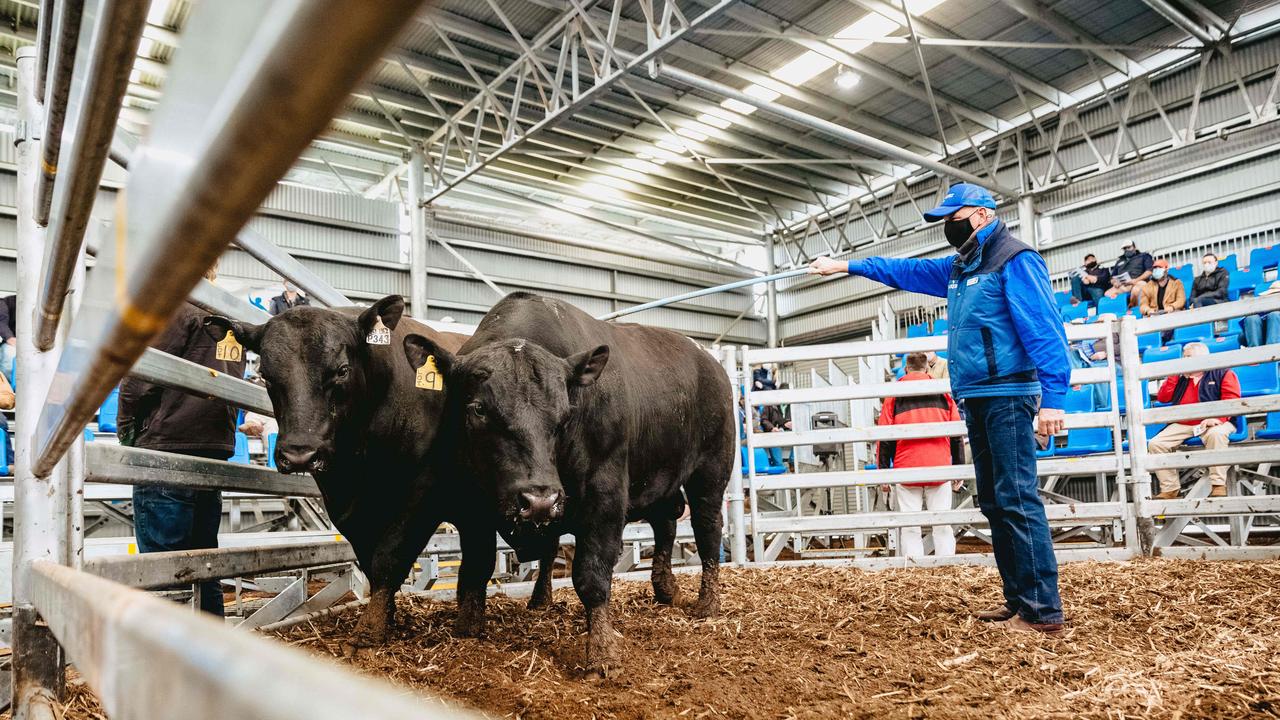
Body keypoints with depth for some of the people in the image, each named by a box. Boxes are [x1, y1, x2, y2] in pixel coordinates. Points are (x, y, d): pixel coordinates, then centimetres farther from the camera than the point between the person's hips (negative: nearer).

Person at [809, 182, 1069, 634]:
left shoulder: (1014, 259, -8)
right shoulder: (959, 267, 19)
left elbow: (1046, 329, -15)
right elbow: (907, 271, 30)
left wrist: (1053, 396, -22)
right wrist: (847, 266, 30)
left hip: (1007, 397, -9)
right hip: (976, 399, 9)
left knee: (1017, 500, -11)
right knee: (994, 503, 10)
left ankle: (1043, 611, -7)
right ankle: (1018, 599, 17)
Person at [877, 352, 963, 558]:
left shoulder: (894, 394, 6)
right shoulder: (942, 391, 9)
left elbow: (884, 437, 1)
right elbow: (957, 434, 7)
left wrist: (883, 471, 5)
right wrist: (959, 468, 13)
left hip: (907, 470, -1)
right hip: (939, 469, 1)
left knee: (910, 528, 2)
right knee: (942, 526, 6)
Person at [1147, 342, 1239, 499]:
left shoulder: (1223, 373, 8)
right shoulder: (1181, 378, 23)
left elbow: (1232, 401, -5)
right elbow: (1163, 398, 17)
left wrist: (1216, 418, -22)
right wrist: (1174, 376, 10)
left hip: (1213, 423, -5)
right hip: (1182, 425, 5)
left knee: (1216, 434, -39)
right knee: (1155, 444, -16)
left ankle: (1218, 486, -34)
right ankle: (1169, 489, -14)